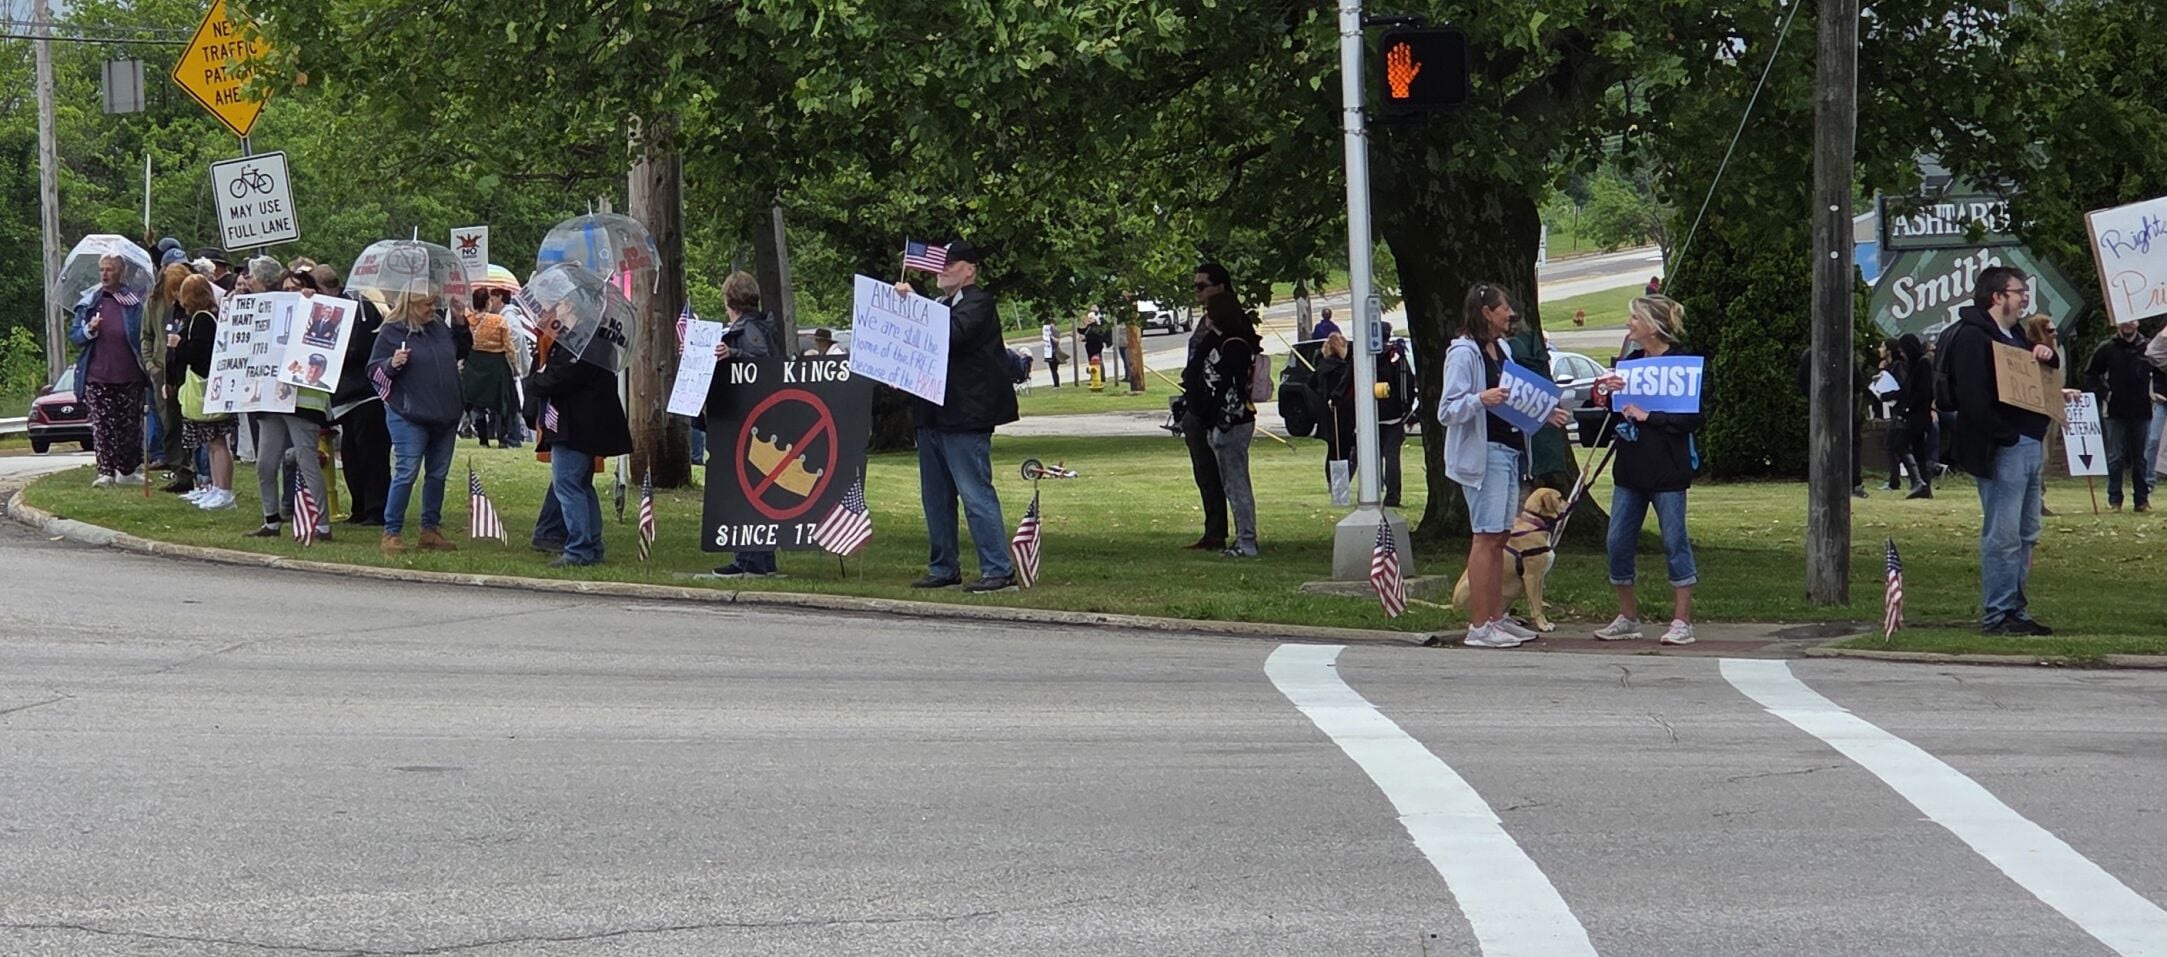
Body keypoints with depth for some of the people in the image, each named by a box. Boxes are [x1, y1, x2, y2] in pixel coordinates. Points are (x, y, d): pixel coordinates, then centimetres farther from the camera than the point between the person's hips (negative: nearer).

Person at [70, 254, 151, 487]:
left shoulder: (135, 302, 4)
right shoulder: (88, 303, 8)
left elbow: (146, 335, 9)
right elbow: (73, 335, 9)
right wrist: (89, 330, -11)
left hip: (129, 376, 0)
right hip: (97, 376, 0)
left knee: (130, 425, 5)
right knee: (101, 425, -4)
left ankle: (126, 471, 17)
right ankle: (105, 472, -4)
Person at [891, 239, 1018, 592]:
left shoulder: (978, 303, -7)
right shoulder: (939, 306, 21)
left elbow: (952, 335, -23)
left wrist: (914, 303, -18)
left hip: (965, 416, -10)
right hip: (932, 415, 10)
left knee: (976, 493, -11)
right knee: (935, 497, 12)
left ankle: (999, 569, -10)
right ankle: (944, 568, 20)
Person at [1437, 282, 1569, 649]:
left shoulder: (1502, 350, 15)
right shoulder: (1464, 353, -11)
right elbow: (1447, 411, -15)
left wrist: (1545, 414, 12)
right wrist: (1480, 399, -31)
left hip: (1510, 451, 9)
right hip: (1483, 454, -9)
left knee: (1499, 537, 11)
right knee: (1486, 537, -9)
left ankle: (1496, 618, 17)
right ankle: (1479, 626, -8)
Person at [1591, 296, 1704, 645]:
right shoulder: (1629, 362, 13)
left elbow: (1691, 420, -15)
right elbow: (1614, 414, 19)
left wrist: (1648, 416, -17)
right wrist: (1611, 392, -1)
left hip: (1667, 470, -7)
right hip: (1629, 468, 7)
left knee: (1675, 542, -1)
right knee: (1618, 541, 6)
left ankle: (1682, 621, 4)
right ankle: (1628, 618, 18)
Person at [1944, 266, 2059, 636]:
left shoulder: (2015, 337, 22)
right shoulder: (1971, 336, -10)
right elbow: (1972, 397, -20)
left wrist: (2046, 356, 10)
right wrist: (2007, 437, -20)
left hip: (2028, 444, 10)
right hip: (2001, 449, -10)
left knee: (2025, 534, 12)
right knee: (2002, 535, -9)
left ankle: (2015, 610, 19)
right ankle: (1997, 615, -6)